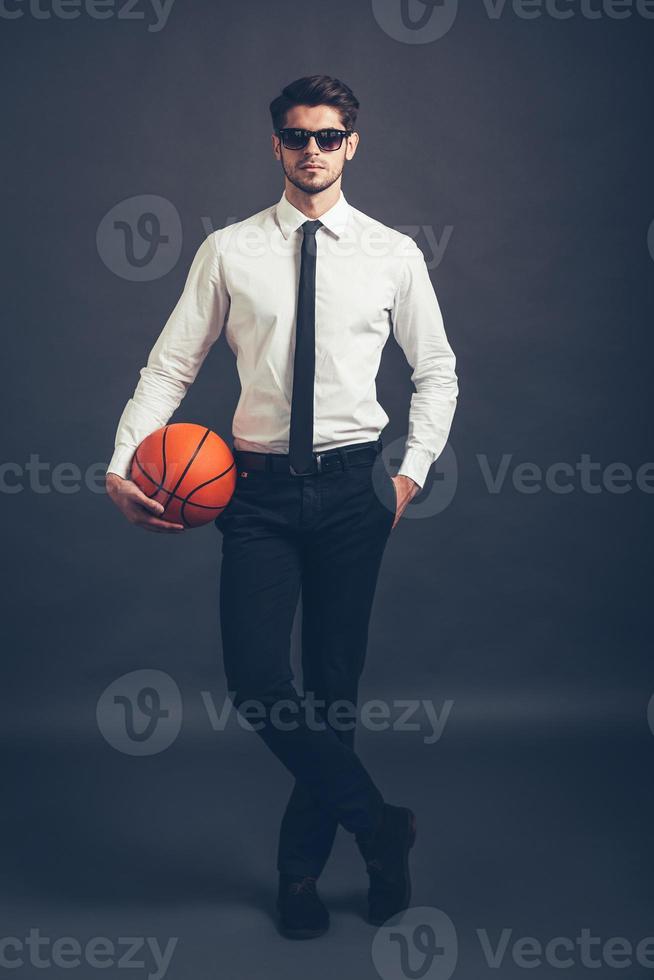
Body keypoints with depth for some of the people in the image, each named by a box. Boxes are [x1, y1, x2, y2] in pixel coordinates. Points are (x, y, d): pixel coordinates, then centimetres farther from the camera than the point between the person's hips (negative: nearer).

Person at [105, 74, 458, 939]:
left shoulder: (393, 254, 5)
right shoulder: (229, 251, 4)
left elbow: (437, 372, 13)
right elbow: (169, 367, 2)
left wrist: (413, 472, 3)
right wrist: (122, 465, -11)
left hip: (351, 485, 0)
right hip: (259, 487, 0)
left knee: (335, 680, 8)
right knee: (256, 678, -11)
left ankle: (303, 865, 27)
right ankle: (378, 826, 10)